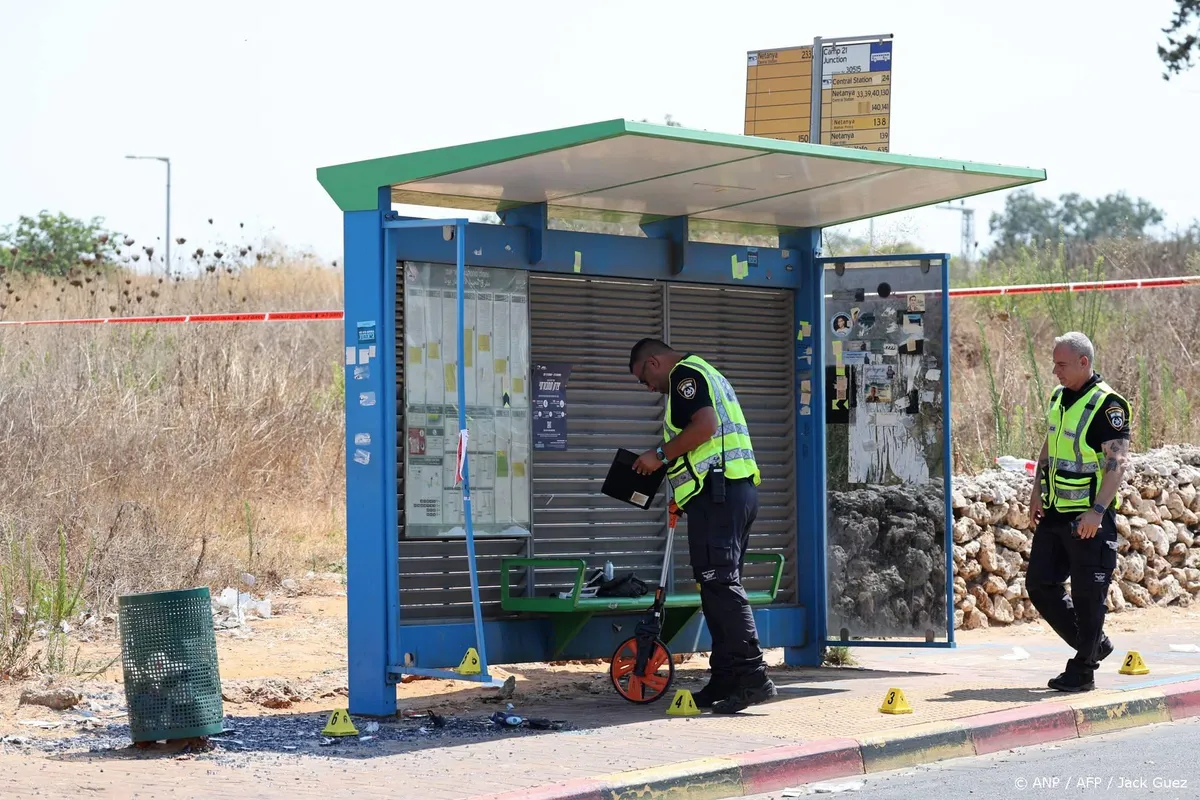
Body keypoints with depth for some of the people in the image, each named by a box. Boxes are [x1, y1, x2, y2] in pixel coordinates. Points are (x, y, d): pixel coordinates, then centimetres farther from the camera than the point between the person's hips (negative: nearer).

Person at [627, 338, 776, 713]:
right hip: (739, 489, 11)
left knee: (719, 581, -14)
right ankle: (725, 680, 11)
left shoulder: (686, 373, -4)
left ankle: (754, 677, -20)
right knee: (719, 583, 11)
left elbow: (705, 425, -19)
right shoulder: (708, 375, 28)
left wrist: (661, 455, -9)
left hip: (717, 491, -11)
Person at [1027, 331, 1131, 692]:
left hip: (1090, 519, -8)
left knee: (1087, 595, -2)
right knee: (1040, 584, 9)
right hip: (1055, 514, 8)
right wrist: (1037, 493, 13)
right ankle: (1094, 644, 24)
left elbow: (1118, 461, -19)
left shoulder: (1108, 405, -14)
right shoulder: (1059, 398, 11)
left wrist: (1097, 510, -25)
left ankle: (1083, 670, 8)